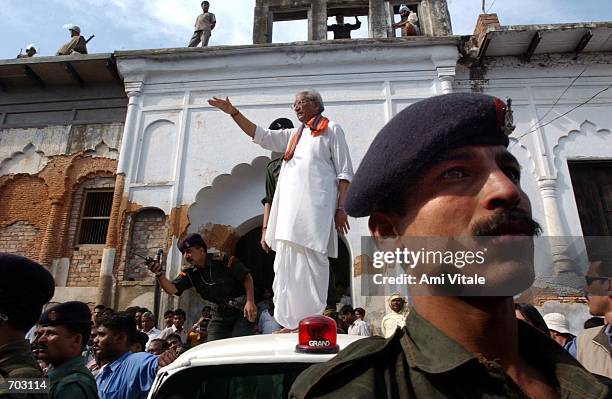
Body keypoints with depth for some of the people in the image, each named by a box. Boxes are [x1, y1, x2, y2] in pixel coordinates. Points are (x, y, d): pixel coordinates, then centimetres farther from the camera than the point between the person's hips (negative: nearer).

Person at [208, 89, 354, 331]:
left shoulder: (331, 130, 10)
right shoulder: (293, 135, 27)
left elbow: (345, 172, 2)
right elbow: (260, 135, 26)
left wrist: (341, 207, -8)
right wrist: (233, 112, 19)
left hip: (315, 207, -6)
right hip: (290, 209, 6)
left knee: (310, 262, -12)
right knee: (288, 263, 2)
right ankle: (293, 322, 8)